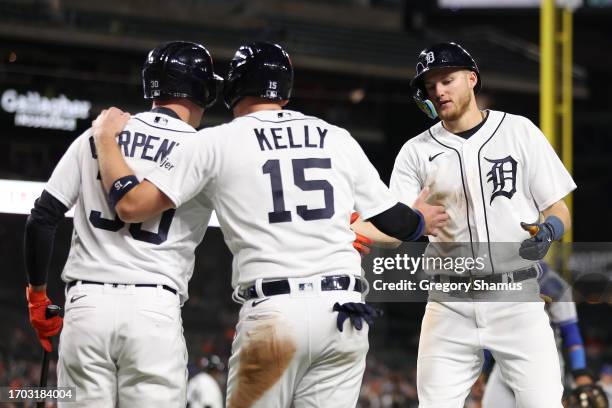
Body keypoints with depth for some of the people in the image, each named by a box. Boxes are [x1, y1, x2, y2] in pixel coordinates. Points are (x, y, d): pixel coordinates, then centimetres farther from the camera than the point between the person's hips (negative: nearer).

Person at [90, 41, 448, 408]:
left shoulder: (217, 141, 4)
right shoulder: (338, 138, 14)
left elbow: (131, 205, 0)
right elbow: (392, 220, 20)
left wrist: (106, 138, 16)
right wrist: (422, 220, 44)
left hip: (271, 312, -3)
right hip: (345, 311, 3)